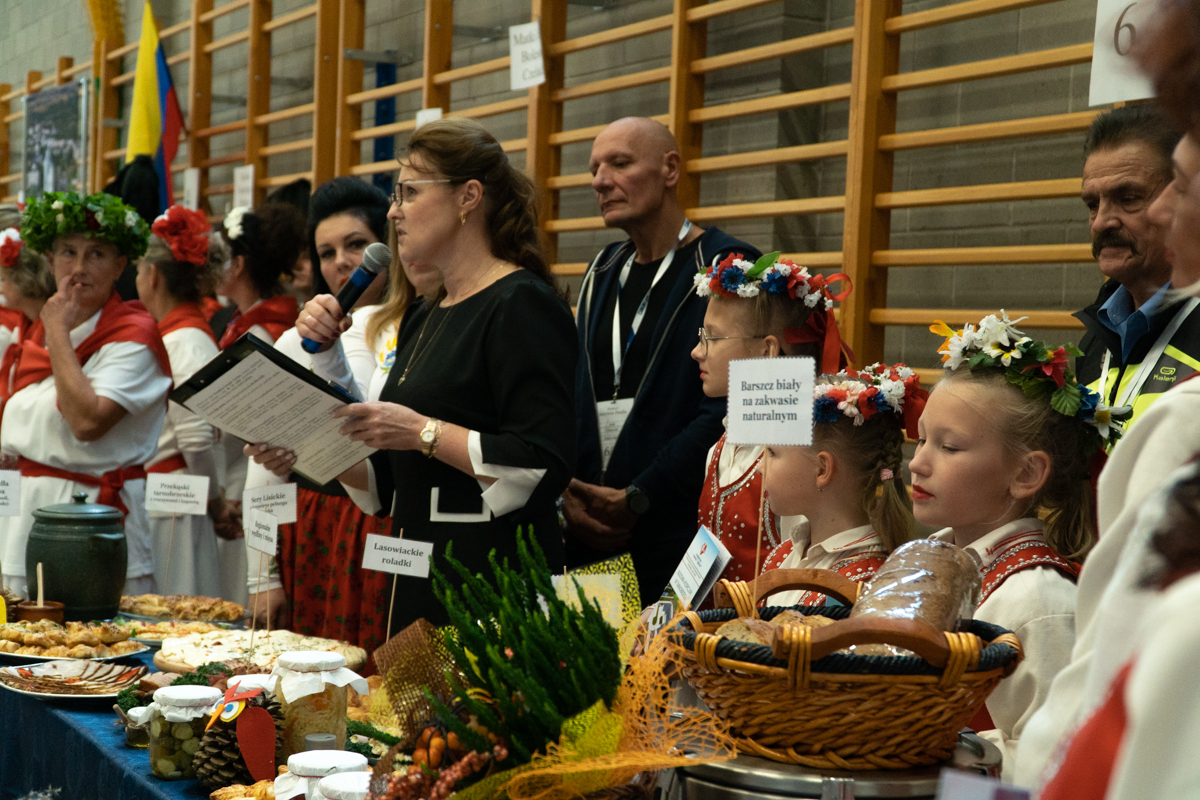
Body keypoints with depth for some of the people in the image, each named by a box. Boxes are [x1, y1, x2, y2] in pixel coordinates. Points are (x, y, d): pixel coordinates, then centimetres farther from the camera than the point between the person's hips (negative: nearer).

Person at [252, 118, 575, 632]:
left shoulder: (522, 305, -9)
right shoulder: (422, 320, 18)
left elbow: (544, 464, -20)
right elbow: (385, 482, 22)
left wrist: (426, 433, -20)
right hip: (418, 581, 8)